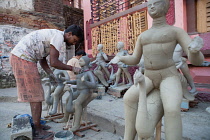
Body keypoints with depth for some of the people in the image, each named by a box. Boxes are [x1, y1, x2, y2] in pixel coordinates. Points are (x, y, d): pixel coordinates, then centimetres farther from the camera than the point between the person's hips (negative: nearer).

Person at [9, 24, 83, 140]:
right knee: (36, 95, -4)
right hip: (23, 58, -10)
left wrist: (50, 74, 10)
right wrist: (72, 68, -7)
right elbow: (54, 62, -18)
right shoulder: (59, 36, -12)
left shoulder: (53, 35, 19)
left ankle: (36, 124, 28)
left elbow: (42, 59, 18)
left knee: (34, 94, 15)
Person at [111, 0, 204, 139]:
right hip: (149, 79, 4)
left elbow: (197, 60, -7)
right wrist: (120, 58, -5)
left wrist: (195, 49, -33)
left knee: (172, 110, -33)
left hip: (169, 78, -3)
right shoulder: (142, 36, 17)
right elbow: (134, 60, 16)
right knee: (129, 97, -26)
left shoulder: (177, 31, 2)